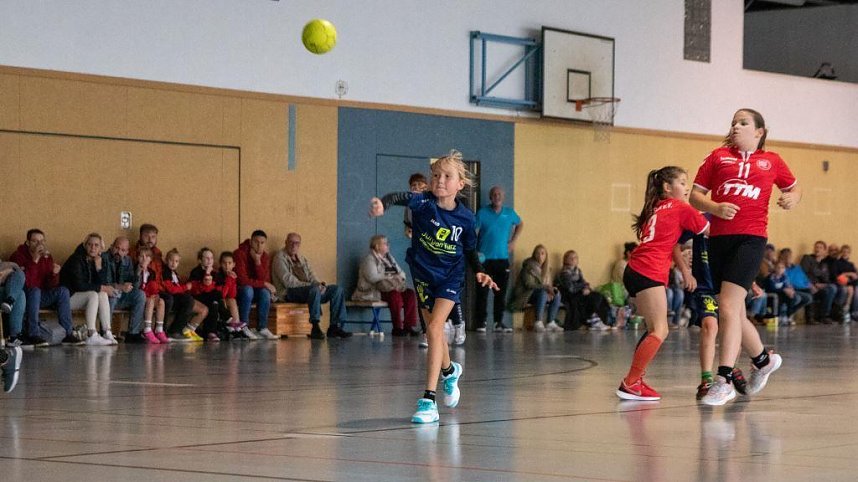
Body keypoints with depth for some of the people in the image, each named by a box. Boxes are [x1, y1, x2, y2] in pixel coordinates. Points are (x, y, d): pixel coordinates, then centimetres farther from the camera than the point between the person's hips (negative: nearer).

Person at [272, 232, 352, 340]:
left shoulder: (301, 259, 24)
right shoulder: (280, 257, -3)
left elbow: (311, 276, 15)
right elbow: (288, 281, -15)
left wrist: (319, 283, -10)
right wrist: (312, 285, -21)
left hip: (306, 289, 8)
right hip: (290, 293, -8)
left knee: (337, 289, -6)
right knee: (314, 289, -37)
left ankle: (335, 327, -14)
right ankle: (315, 328, -38)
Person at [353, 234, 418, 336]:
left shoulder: (389, 257, 21)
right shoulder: (369, 259, -5)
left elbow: (401, 272, 21)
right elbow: (373, 278, -19)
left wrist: (399, 277, -5)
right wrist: (391, 278, -14)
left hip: (392, 288, 8)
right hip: (373, 292, -8)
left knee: (410, 293, -15)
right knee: (395, 295, -34)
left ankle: (409, 326, -18)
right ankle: (397, 328, -27)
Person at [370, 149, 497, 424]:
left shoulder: (466, 218, -12)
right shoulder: (425, 203, -17)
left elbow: (470, 251, 5)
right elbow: (404, 198, -39)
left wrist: (479, 272, -11)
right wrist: (383, 203, -60)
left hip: (450, 277, -2)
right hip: (423, 274, 2)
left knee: (434, 329, -18)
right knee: (434, 331, 18)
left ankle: (429, 400, -20)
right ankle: (449, 370, 52)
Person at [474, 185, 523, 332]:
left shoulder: (510, 213, 8)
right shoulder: (482, 213, -3)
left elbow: (520, 224, 28)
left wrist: (513, 241, 16)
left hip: (503, 259, 3)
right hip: (485, 259, -3)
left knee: (501, 293, 5)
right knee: (482, 292, -4)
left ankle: (499, 322, 13)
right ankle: (481, 322, 2)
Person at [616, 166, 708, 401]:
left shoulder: (657, 208, 25)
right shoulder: (681, 208, 2)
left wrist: (685, 270, 14)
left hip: (635, 271, 9)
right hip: (649, 273, -9)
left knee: (654, 329, 16)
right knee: (659, 331, -8)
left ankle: (634, 380, 16)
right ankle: (630, 383, -14)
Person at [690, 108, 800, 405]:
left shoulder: (771, 161, 11)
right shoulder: (719, 156, 13)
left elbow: (794, 188, 25)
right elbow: (695, 196, 11)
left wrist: (792, 199, 2)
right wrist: (715, 208, -9)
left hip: (751, 238, -4)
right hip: (719, 237, 4)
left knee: (728, 306, -17)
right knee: (734, 311, 10)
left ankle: (724, 381, -17)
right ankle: (763, 359, 36)